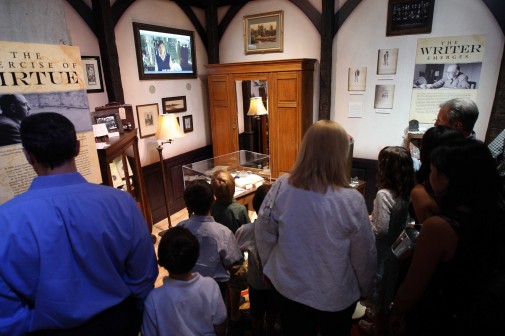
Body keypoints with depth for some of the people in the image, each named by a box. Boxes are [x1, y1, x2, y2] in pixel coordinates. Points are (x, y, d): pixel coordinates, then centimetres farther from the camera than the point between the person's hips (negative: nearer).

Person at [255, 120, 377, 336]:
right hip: (336, 297, -1)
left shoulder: (281, 187, -20)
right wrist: (364, 289, 7)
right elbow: (364, 255, -13)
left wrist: (269, 267, 11)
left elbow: (264, 235, -8)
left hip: (289, 289, 2)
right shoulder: (351, 201, -26)